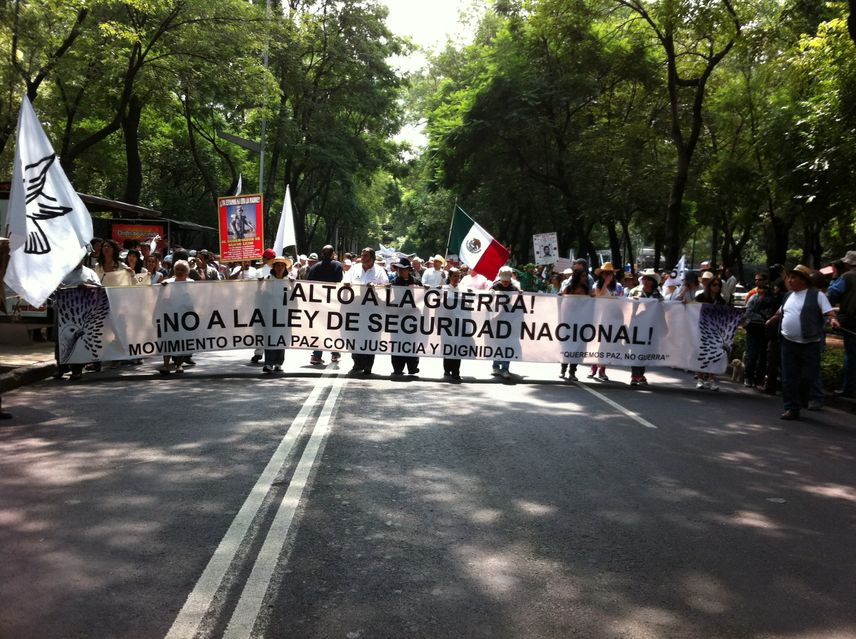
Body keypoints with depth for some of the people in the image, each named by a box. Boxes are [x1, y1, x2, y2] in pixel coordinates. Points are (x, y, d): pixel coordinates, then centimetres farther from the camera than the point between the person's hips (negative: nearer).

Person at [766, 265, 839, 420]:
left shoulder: (816, 295, -6)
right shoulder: (789, 295, 14)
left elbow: (829, 311, -13)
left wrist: (833, 319, -33)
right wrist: (771, 320, 36)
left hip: (810, 344, -6)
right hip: (788, 343, 6)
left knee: (811, 375, 3)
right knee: (789, 379, 6)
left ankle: (816, 400, 28)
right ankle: (792, 409, 14)